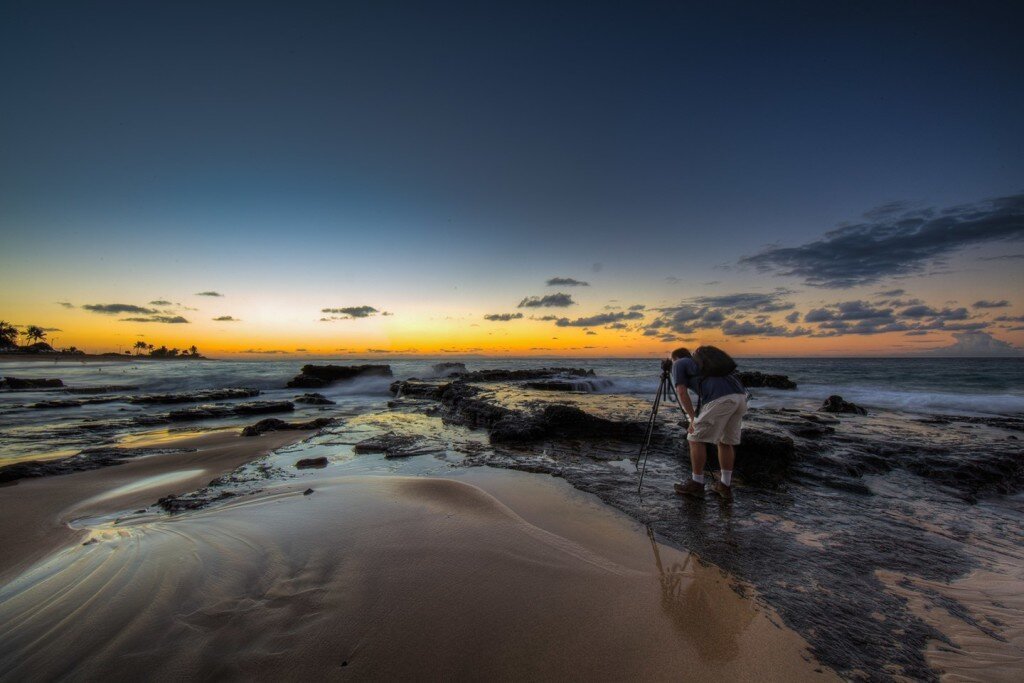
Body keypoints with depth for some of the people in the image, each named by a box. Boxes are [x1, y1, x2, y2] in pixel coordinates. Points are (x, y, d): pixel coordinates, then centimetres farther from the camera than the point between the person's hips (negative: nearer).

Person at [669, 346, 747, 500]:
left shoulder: (678, 364, 19)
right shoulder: (704, 363, 39)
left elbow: (681, 392, 4)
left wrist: (693, 419, 4)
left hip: (720, 399, -7)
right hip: (740, 395, 8)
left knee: (696, 438, 8)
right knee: (726, 441, 23)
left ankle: (697, 484, 16)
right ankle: (725, 486, 28)